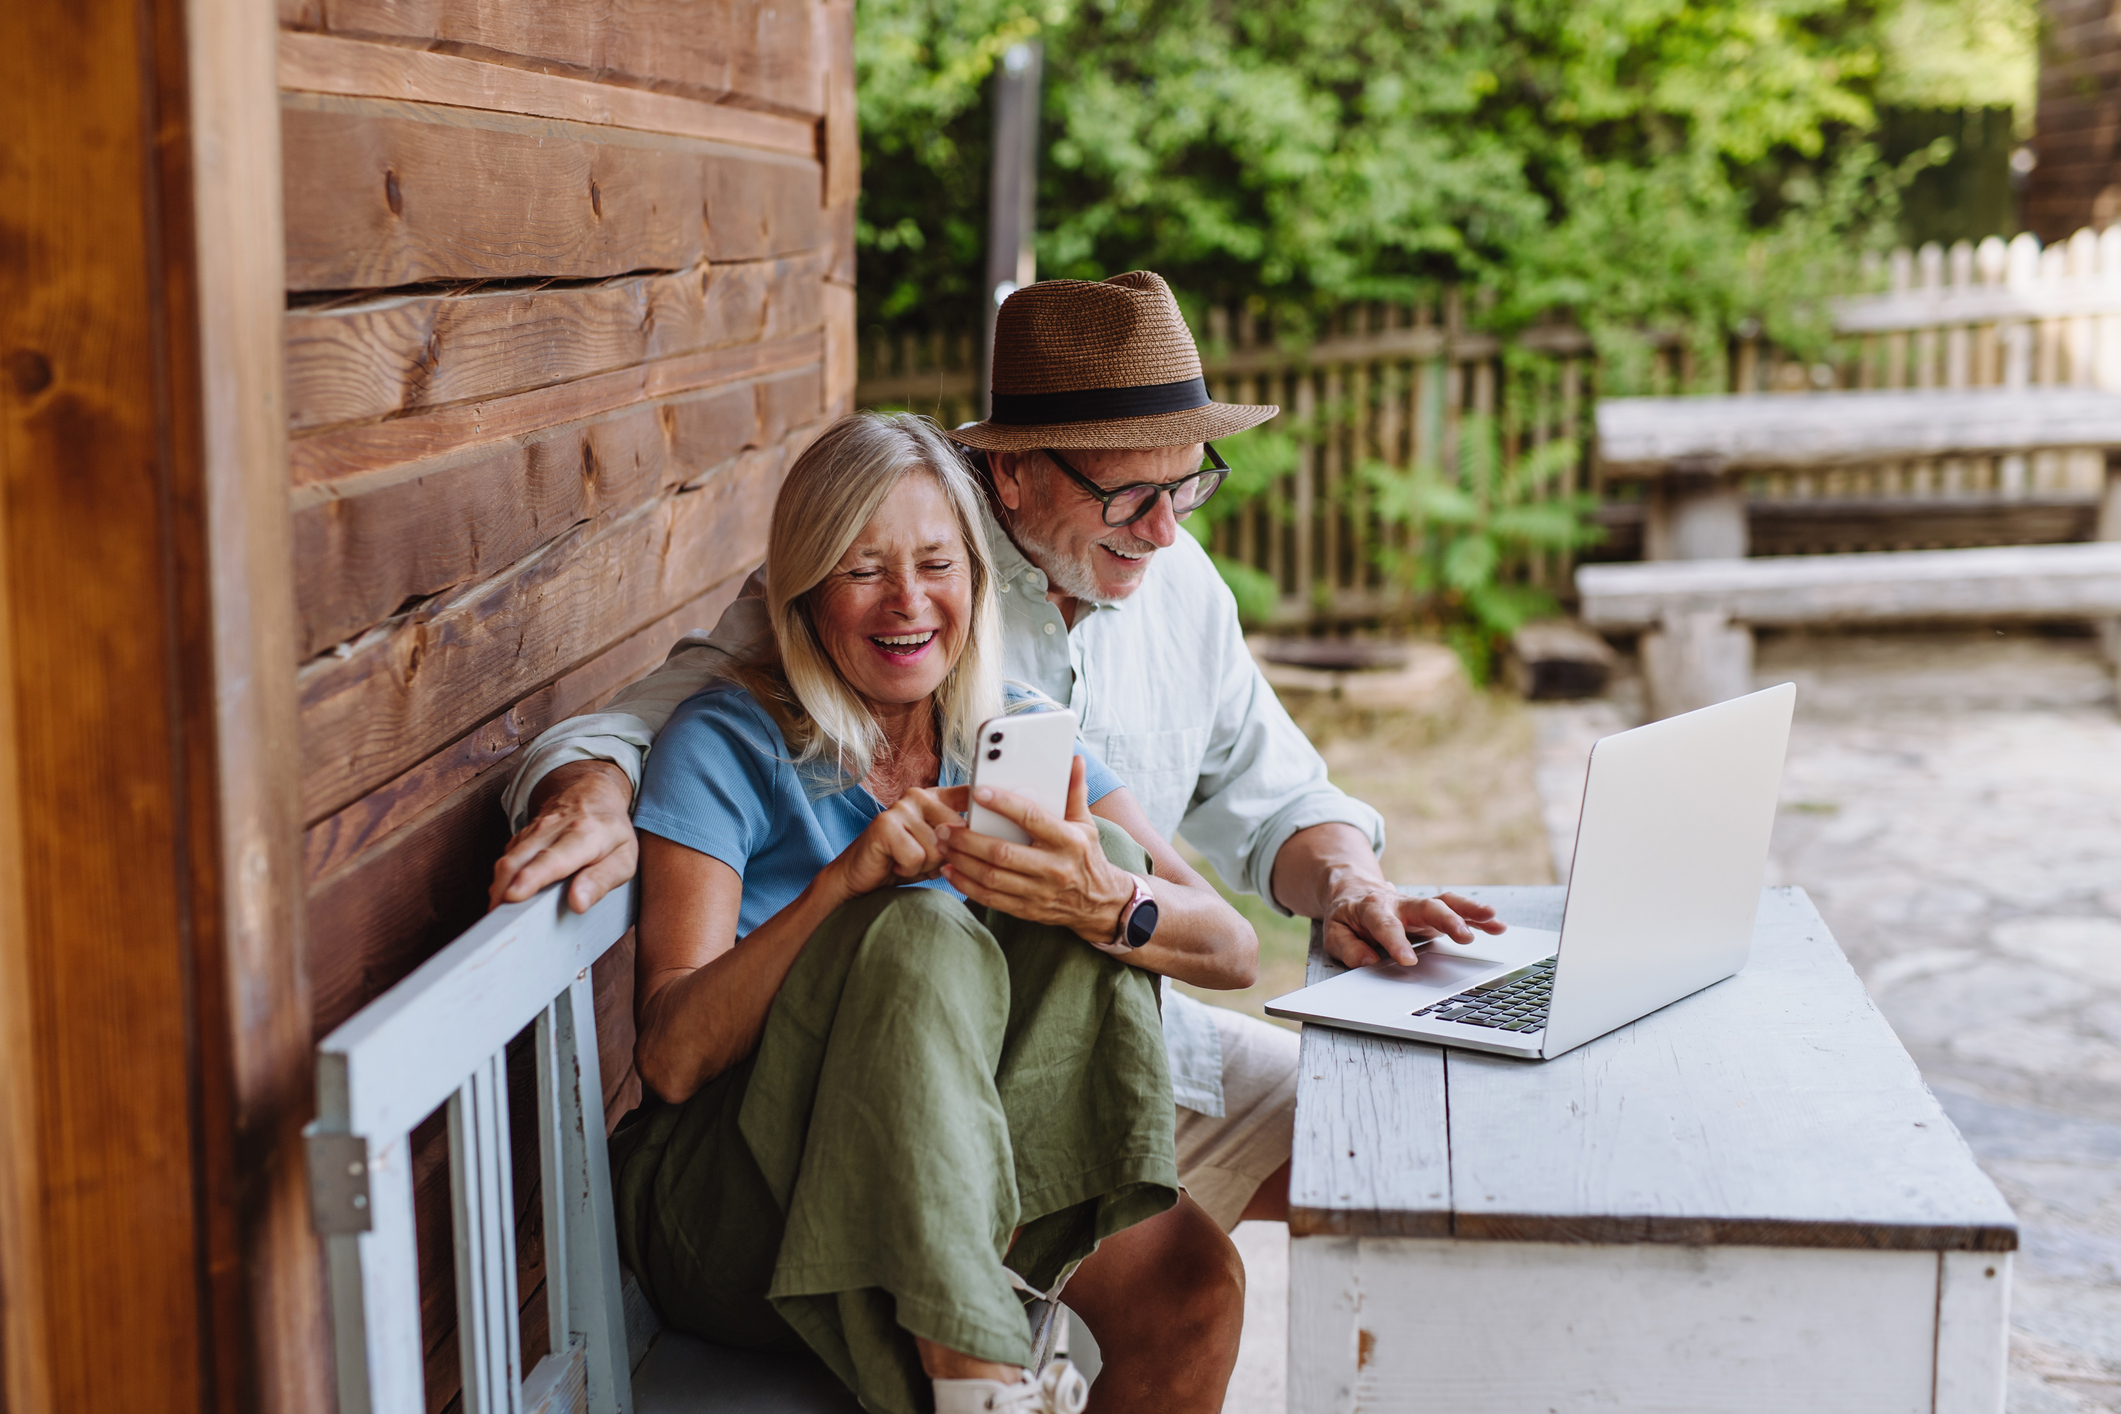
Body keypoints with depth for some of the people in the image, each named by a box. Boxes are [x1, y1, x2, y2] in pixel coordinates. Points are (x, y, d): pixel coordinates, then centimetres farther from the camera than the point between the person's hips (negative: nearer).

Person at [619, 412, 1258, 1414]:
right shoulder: (727, 744, -6)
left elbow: (1233, 952, -4)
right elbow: (672, 1057, -16)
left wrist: (1107, 905, -27)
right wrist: (842, 883, -29)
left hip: (969, 1206, 4)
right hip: (734, 1221, -4)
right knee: (922, 934, -30)